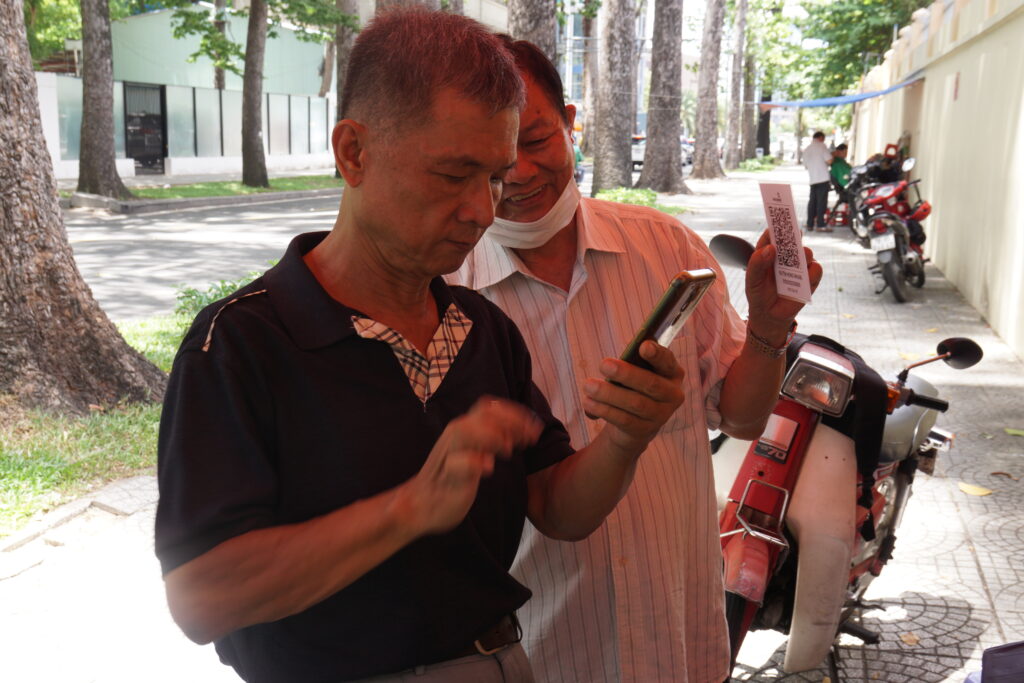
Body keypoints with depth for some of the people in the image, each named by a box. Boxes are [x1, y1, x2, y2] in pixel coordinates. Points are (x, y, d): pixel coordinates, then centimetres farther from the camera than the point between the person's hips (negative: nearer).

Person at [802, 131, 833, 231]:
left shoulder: (807, 149, 15)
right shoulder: (821, 146, -5)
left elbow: (806, 165, 20)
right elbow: (829, 160, -12)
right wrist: (832, 155, 9)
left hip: (812, 179, 6)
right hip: (823, 177, -6)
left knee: (812, 201, 10)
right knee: (822, 201, -4)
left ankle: (810, 224, 9)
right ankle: (820, 224, -6)